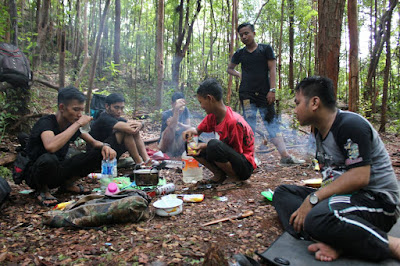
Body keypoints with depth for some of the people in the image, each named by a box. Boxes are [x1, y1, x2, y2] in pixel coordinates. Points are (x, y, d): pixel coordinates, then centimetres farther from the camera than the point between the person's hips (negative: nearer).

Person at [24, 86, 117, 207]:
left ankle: (67, 183, 4)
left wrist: (104, 146, -20)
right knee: (49, 158, -42)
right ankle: (43, 190, -9)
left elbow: (94, 142, 4)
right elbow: (51, 146, -43)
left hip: (58, 171, 6)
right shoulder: (46, 122, -22)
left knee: (101, 154, -11)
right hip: (35, 173, -6)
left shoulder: (73, 124, -2)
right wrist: (78, 123, -35)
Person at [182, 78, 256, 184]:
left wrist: (206, 146, -22)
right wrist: (192, 130, -12)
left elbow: (237, 152, -18)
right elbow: (199, 130, 14)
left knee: (214, 145, -35)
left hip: (245, 167, -8)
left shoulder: (234, 121, -25)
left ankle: (235, 178, -11)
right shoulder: (212, 116, -2)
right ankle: (219, 175, 1)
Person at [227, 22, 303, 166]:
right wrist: (239, 74, 7)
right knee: (249, 123, -1)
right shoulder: (239, 54, 11)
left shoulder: (266, 49, 6)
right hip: (246, 94, 1)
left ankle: (285, 155, 0)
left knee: (271, 121, 0)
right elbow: (229, 69, 27)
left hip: (264, 93, -1)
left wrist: (272, 90, -9)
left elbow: (272, 70, 0)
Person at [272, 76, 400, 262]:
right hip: (344, 195, 10)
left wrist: (313, 198, -24)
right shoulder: (320, 131, 14)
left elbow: (359, 177, -25)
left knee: (318, 218, -38)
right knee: (282, 192, 2)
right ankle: (332, 243, -20)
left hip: (377, 200, -10)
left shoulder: (351, 125, -15)